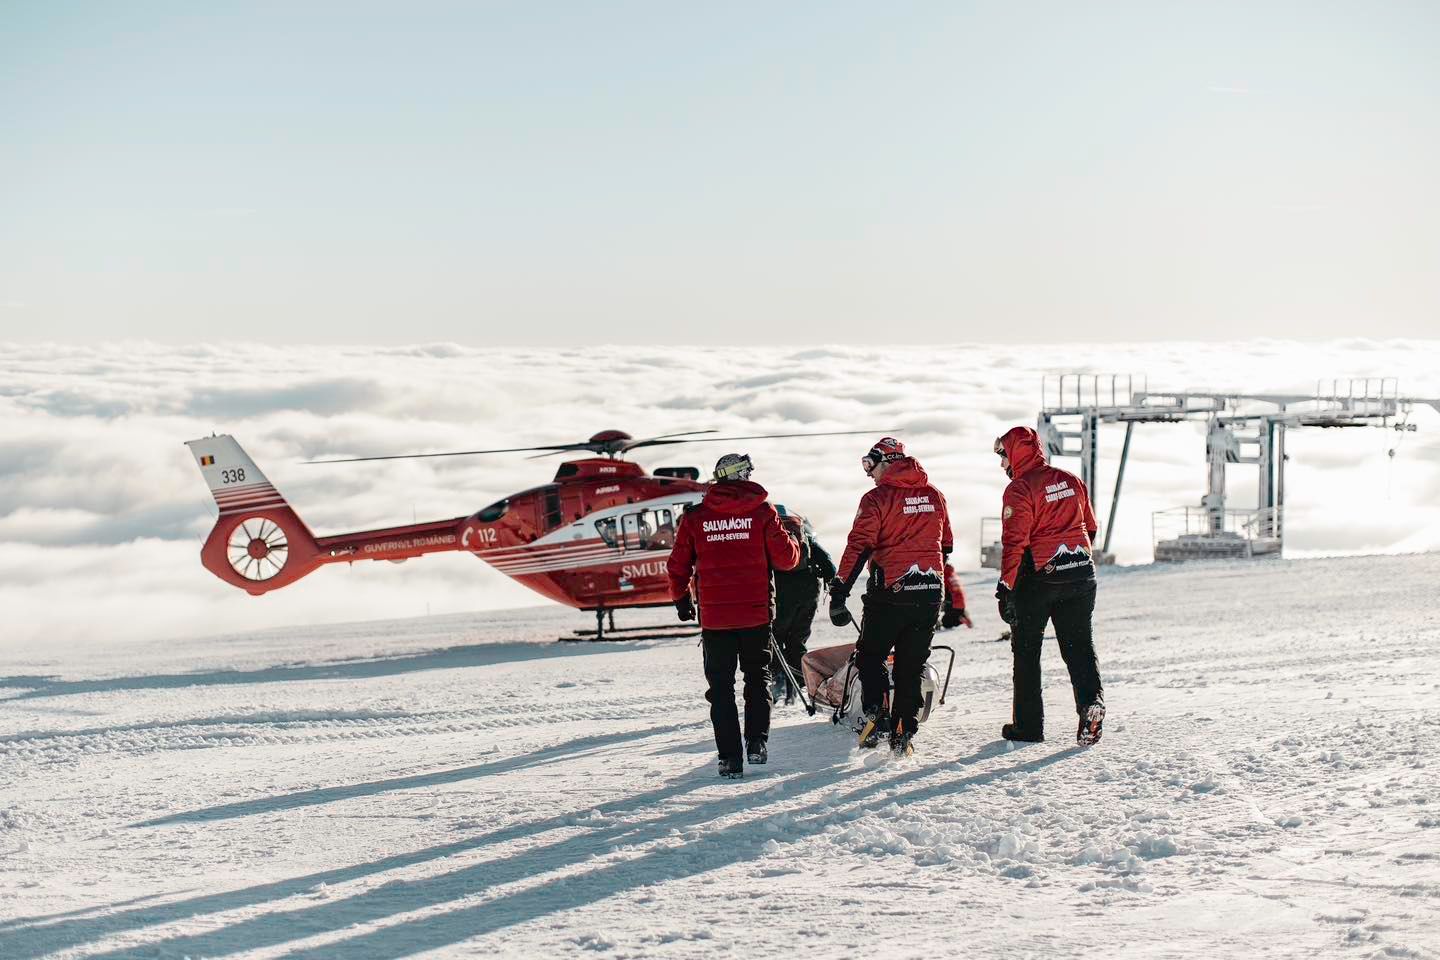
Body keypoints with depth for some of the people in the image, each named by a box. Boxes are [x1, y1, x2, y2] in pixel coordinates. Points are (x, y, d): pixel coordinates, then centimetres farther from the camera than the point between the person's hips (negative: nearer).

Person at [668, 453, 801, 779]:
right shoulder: (762, 512, -5)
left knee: (721, 687, 8)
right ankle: (758, 741, 5)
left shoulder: (695, 517, 0)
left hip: (714, 616, 1)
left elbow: (678, 565, 5)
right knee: (758, 677, 18)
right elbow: (786, 558, -3)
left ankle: (730, 758, 3)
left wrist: (681, 599, 22)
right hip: (756, 613, -1)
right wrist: (794, 541, 19)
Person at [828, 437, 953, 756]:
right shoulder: (934, 496, 10)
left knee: (870, 656, 12)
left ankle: (876, 712, -7)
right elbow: (946, 545, 19)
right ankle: (904, 732, 8)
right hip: (930, 594, 4)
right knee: (912, 665, 11)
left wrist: (838, 593, -14)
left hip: (890, 592, -4)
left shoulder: (877, 498, -7)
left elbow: (858, 548, -14)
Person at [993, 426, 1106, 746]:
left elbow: (1014, 542, -18)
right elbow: (1090, 528, 16)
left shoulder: (1020, 489, -12)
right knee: (1079, 644, 8)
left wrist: (1005, 588, -18)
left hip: (1037, 578, -5)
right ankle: (1092, 701, -17)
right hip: (1081, 573, 5)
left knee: (1026, 650, 8)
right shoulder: (1071, 481, 9)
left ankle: (1028, 725, 10)